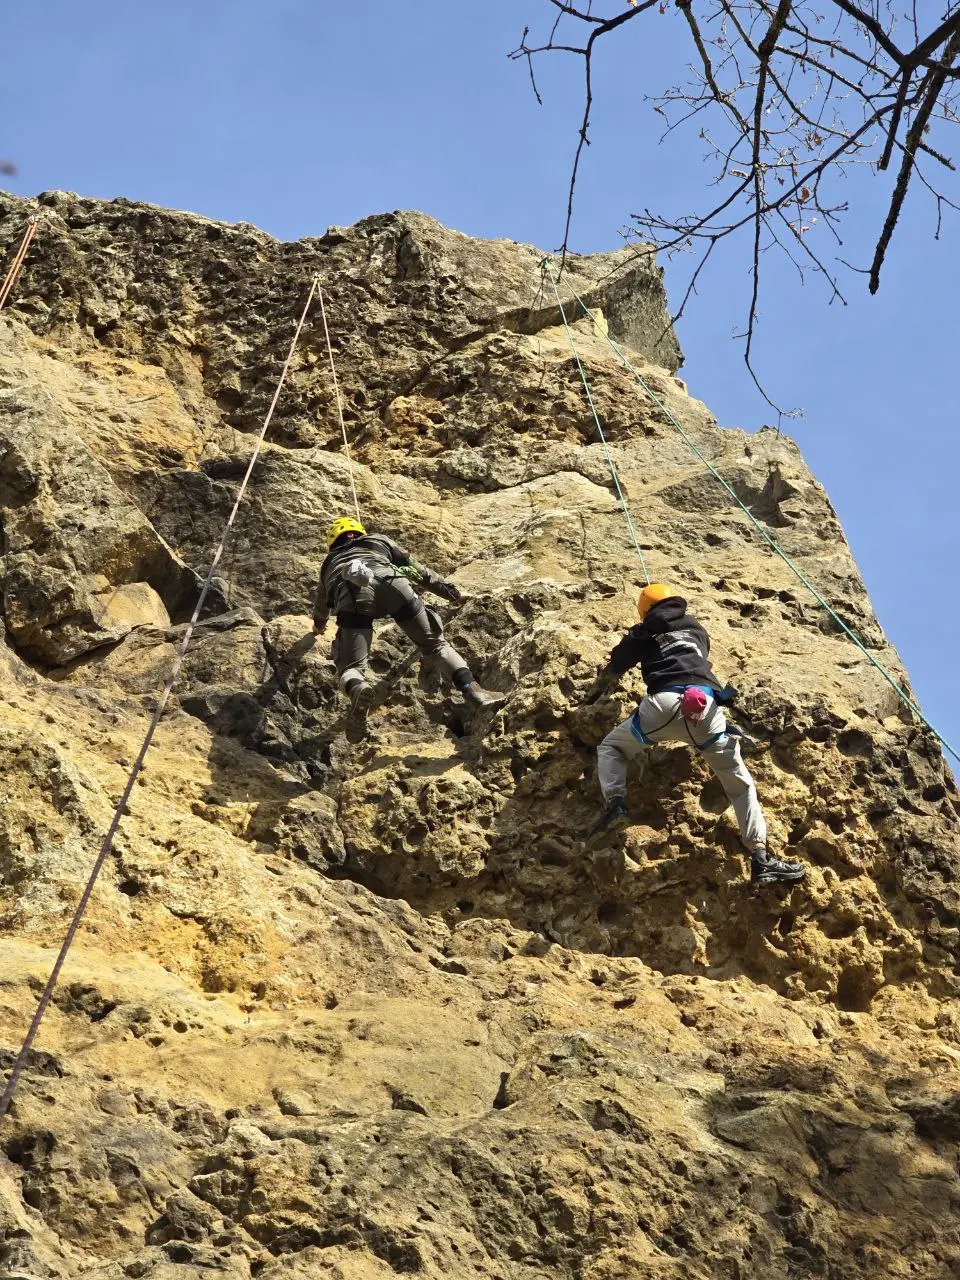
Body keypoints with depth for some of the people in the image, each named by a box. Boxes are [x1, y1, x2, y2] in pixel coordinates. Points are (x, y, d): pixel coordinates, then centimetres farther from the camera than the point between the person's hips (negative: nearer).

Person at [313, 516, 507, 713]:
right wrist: (450, 592, 53)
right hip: (390, 582, 0)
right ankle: (472, 690, -11)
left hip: (351, 593, 0)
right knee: (435, 643, 10)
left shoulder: (328, 564, 45)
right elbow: (419, 571, 42)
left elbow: (321, 605, 62)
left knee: (351, 666, 0)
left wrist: (319, 625, 82)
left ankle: (356, 688, -36)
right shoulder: (378, 540, 42)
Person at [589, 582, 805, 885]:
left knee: (611, 747, 24)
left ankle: (615, 804, -2)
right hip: (706, 705, 2)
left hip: (664, 703, -2)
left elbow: (615, 667, 37)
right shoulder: (697, 629, 32)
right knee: (741, 784, 9)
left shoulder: (643, 633, 24)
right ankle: (761, 859, -3)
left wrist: (610, 669, 60)